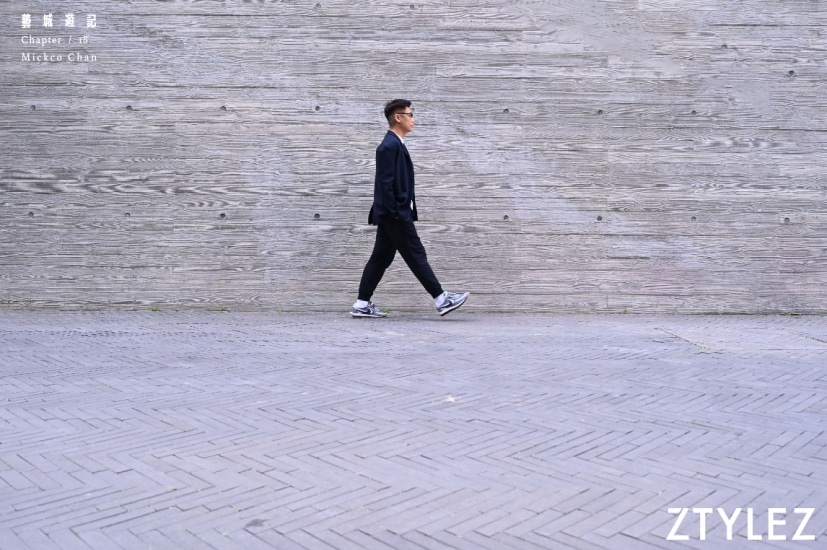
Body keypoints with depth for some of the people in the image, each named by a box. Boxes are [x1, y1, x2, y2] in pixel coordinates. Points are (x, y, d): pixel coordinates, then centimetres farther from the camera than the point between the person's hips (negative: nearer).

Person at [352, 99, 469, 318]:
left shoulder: (395, 144, 17)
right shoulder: (390, 145, -14)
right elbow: (385, 182, -19)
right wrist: (395, 212, -20)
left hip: (391, 215, 10)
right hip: (395, 214, -10)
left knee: (381, 258, 10)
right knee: (416, 255, -4)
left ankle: (362, 304, 13)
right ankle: (441, 300, 3)